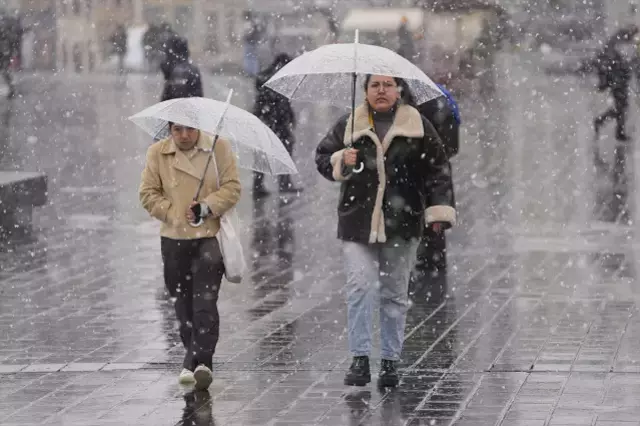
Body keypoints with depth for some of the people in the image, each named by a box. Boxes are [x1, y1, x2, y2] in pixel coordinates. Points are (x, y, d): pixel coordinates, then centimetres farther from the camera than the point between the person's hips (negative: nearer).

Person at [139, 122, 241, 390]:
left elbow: (232, 188, -2)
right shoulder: (157, 153, 3)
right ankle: (194, 359, 21)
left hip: (210, 237, -2)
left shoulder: (220, 148, 0)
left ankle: (200, 360, -14)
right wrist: (174, 213, -10)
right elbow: (148, 194, 3)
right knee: (184, 302, 10)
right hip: (174, 238, 2)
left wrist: (206, 206, -16)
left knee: (205, 301, -12)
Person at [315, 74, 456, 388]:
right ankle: (360, 359, -8)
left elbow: (437, 170, 6)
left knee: (395, 293, 7)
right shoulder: (348, 126, 5)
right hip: (357, 222, 0)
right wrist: (340, 162, -10)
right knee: (360, 286, -12)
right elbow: (322, 157, 13)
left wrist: (439, 209, -3)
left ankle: (390, 361, 15)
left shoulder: (418, 127, 4)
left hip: (401, 224, 0)